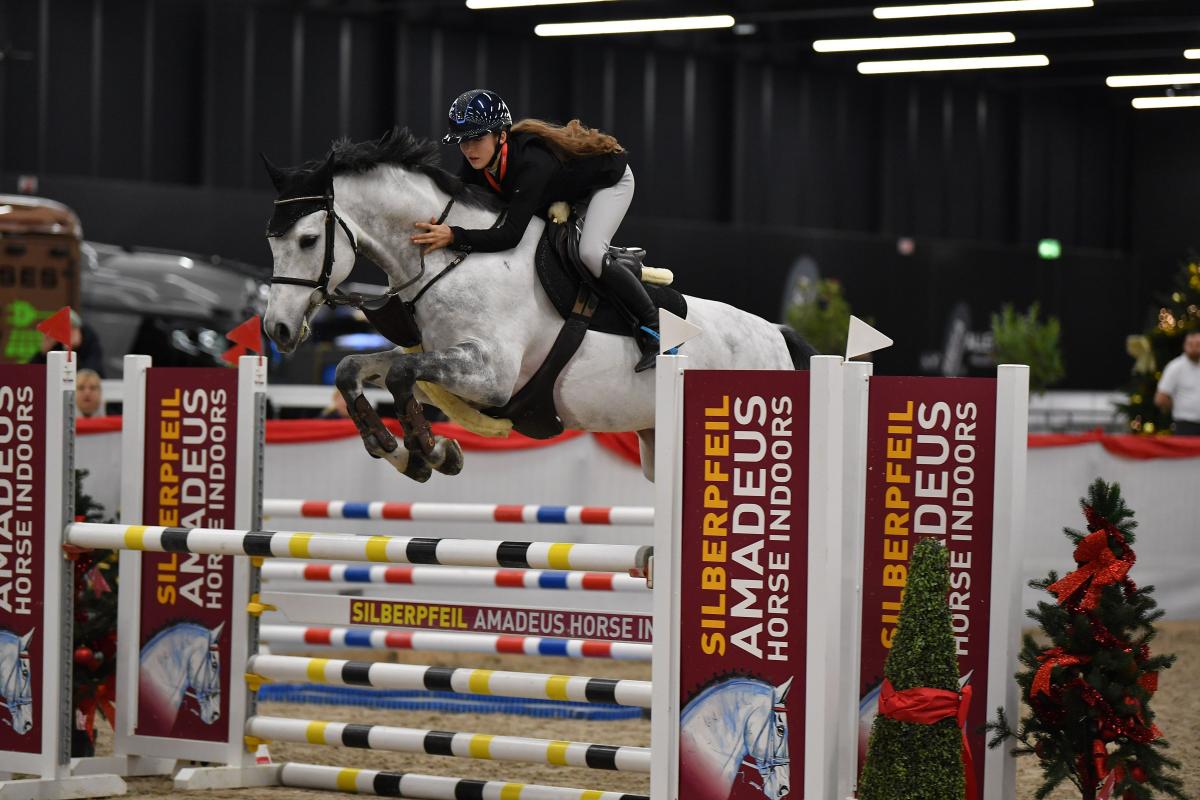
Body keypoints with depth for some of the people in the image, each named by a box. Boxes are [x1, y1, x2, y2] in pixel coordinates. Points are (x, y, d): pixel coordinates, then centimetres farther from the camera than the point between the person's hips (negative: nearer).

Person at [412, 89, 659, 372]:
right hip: (565, 189, 8)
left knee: (590, 253, -26)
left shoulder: (531, 163, -44)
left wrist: (454, 237, -58)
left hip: (609, 178, -8)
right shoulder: (478, 163, -23)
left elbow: (510, 235, -49)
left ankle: (652, 325, -12)